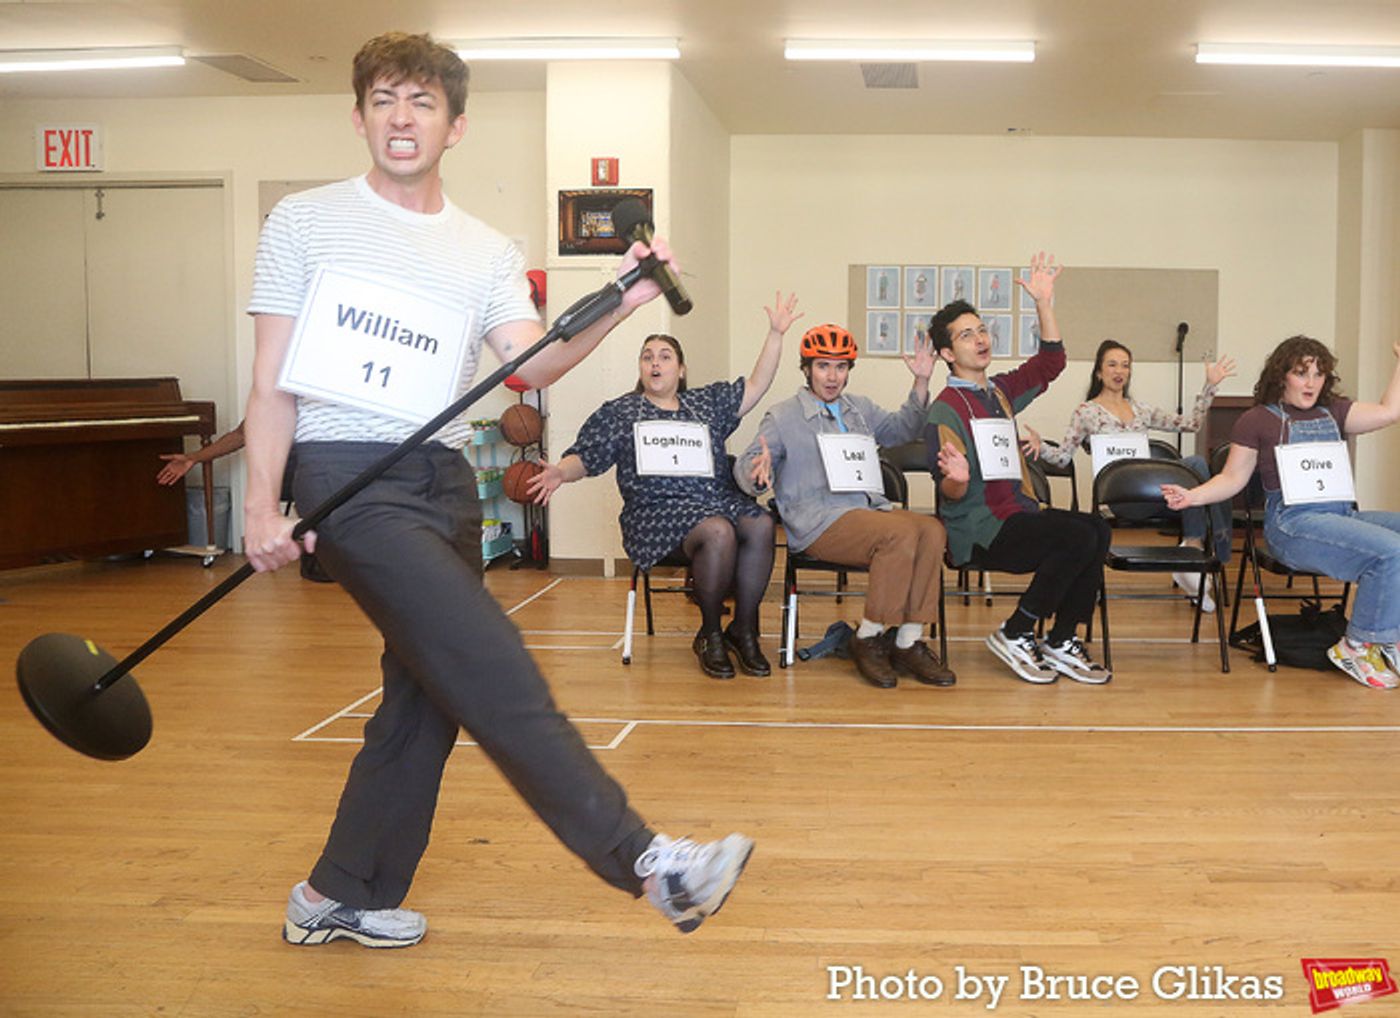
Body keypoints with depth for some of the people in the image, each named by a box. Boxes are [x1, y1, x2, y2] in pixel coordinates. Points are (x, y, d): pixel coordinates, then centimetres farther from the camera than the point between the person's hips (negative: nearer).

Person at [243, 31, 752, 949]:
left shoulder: (488, 252, 12)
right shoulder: (305, 222, 3)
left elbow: (528, 365, -4)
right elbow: (274, 381, -1)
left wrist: (617, 308, -20)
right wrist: (263, 504, -12)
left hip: (447, 485, 6)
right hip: (351, 478, -6)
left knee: (426, 699, 9)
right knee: (500, 680, -13)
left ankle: (340, 896, 26)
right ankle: (644, 861, -10)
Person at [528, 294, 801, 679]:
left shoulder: (708, 402, 23)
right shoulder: (618, 413, 16)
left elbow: (755, 386, 17)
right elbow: (584, 458, 10)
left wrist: (776, 333, 10)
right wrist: (560, 472, -12)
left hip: (719, 500, 3)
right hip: (658, 510, -3)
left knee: (760, 525, -29)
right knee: (717, 531, -34)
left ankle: (743, 629, -16)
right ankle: (709, 635, -16)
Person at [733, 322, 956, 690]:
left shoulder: (860, 408, 24)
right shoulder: (783, 417, 6)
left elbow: (902, 429, 31)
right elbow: (745, 464, 0)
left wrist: (921, 383, 17)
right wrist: (758, 473, -25)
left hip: (870, 509, 6)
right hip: (818, 520, -6)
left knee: (932, 530, -24)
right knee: (901, 533, -31)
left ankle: (908, 642, -22)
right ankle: (868, 638, -20)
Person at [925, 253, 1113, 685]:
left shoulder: (1000, 392, 16)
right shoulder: (945, 410, -8)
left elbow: (1051, 362, 19)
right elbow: (950, 493, -14)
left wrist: (1044, 302, 11)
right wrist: (956, 478, -38)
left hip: (1018, 513, 8)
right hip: (979, 531, -8)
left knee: (1098, 530, -17)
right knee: (1079, 537, -25)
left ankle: (1062, 641, -8)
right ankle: (1014, 635, -12)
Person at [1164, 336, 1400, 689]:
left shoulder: (1333, 412, 20)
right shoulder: (1257, 420, 6)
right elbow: (1233, 478, 5)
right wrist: (1191, 496, -12)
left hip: (1343, 514, 6)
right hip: (1293, 523, -6)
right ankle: (1357, 646, -12)